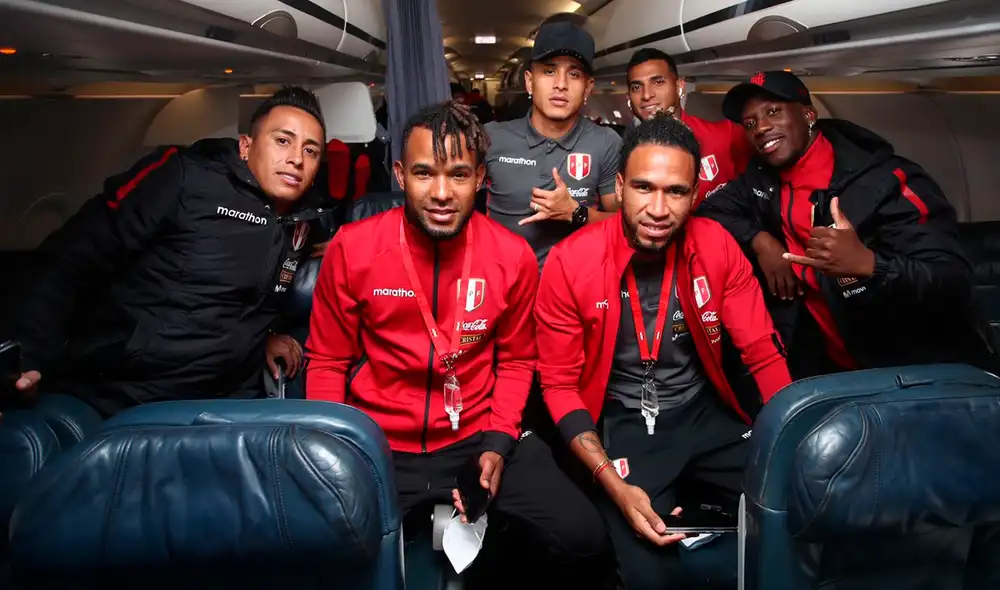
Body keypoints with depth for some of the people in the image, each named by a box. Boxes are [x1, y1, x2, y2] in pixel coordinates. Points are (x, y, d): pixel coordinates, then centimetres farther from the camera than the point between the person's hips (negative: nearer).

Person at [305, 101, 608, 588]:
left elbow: (515, 361, 8)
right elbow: (327, 363, 2)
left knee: (583, 538, -10)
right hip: (377, 445, -1)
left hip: (478, 438, 2)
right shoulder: (351, 248, -8)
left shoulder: (513, 255, -4)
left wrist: (497, 441, -6)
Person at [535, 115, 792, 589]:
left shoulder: (717, 246, -8)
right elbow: (559, 385, -9)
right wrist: (614, 484, -19)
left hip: (704, 413, 3)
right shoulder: (570, 263, -16)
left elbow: (764, 352, -2)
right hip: (622, 424, -3)